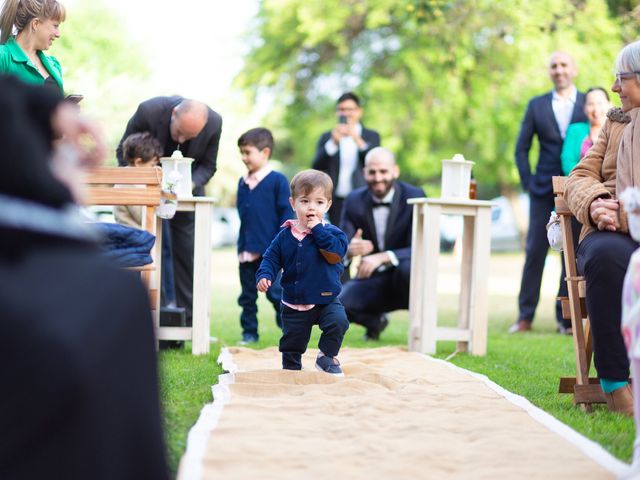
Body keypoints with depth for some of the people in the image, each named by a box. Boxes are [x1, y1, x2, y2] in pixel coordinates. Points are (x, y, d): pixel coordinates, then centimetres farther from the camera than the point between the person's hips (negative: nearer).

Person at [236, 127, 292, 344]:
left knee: (276, 292, -4)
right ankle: (249, 332, 20)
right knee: (248, 295, 11)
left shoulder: (277, 180, -8)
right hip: (247, 250, 6)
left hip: (271, 252, -6)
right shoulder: (243, 182, 9)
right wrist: (241, 246, 10)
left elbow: (286, 214, -8)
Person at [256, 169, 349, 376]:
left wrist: (318, 230, -22)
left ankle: (327, 356, -5)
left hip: (326, 299, -2)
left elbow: (335, 254, -25)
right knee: (292, 343, 10)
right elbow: (271, 258, 4)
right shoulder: (285, 236, 0)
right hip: (294, 304, 2)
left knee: (338, 321, -28)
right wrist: (264, 275, -15)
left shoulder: (331, 232, -7)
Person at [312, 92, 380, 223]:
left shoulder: (371, 136, 10)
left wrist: (357, 139, -15)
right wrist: (333, 142, -13)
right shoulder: (327, 137, 12)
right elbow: (316, 167, 0)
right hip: (334, 202, 1)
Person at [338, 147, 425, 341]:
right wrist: (349, 250, -35)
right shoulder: (354, 201, -3)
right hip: (372, 278, 3)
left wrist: (382, 257, -38)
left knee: (407, 267, -38)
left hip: (404, 276, -3)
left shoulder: (414, 196, -13)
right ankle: (375, 321, 11)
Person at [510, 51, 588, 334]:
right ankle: (525, 316, 5)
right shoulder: (537, 106, 8)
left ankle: (565, 317, 8)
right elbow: (521, 148, 11)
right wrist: (527, 182, 0)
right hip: (544, 190, 1)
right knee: (535, 250, -1)